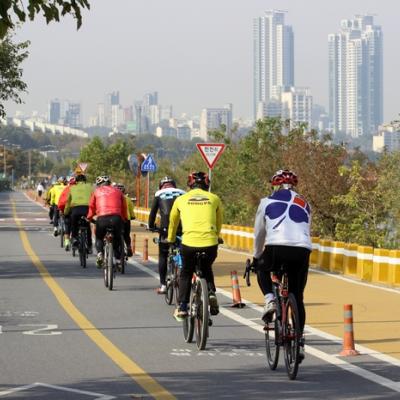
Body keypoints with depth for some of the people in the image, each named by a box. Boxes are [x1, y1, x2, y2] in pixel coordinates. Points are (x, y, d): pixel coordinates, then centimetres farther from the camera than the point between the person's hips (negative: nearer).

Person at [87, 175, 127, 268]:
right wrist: (124, 219, 35)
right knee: (117, 239, 24)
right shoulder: (117, 191, 22)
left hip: (102, 218, -1)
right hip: (116, 218, 1)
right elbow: (124, 207, 23)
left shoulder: (97, 192, 19)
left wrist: (89, 218, 35)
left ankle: (100, 254, -1)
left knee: (99, 238, 23)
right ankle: (118, 259, 12)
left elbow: (91, 207, 21)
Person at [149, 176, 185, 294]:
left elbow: (153, 212, 11)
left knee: (163, 256, 9)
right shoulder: (182, 194, 18)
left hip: (166, 228, -2)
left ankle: (163, 285, 6)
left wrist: (151, 226, 22)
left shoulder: (159, 194, 13)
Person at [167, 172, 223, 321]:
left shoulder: (181, 199, 16)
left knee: (186, 274, 25)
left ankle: (182, 307, 16)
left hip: (189, 243, -1)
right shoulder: (214, 199, 16)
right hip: (210, 243, 1)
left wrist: (170, 241, 47)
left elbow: (173, 223, 30)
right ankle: (211, 293, 6)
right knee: (207, 269, 31)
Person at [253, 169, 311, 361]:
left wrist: (256, 256, 41)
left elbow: (259, 233, 27)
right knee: (298, 298, 16)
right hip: (302, 250, 2)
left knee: (262, 269, 33)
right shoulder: (304, 204, 26)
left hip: (276, 247, -2)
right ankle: (299, 342, 14)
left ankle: (270, 300, 8)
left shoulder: (267, 202, 19)